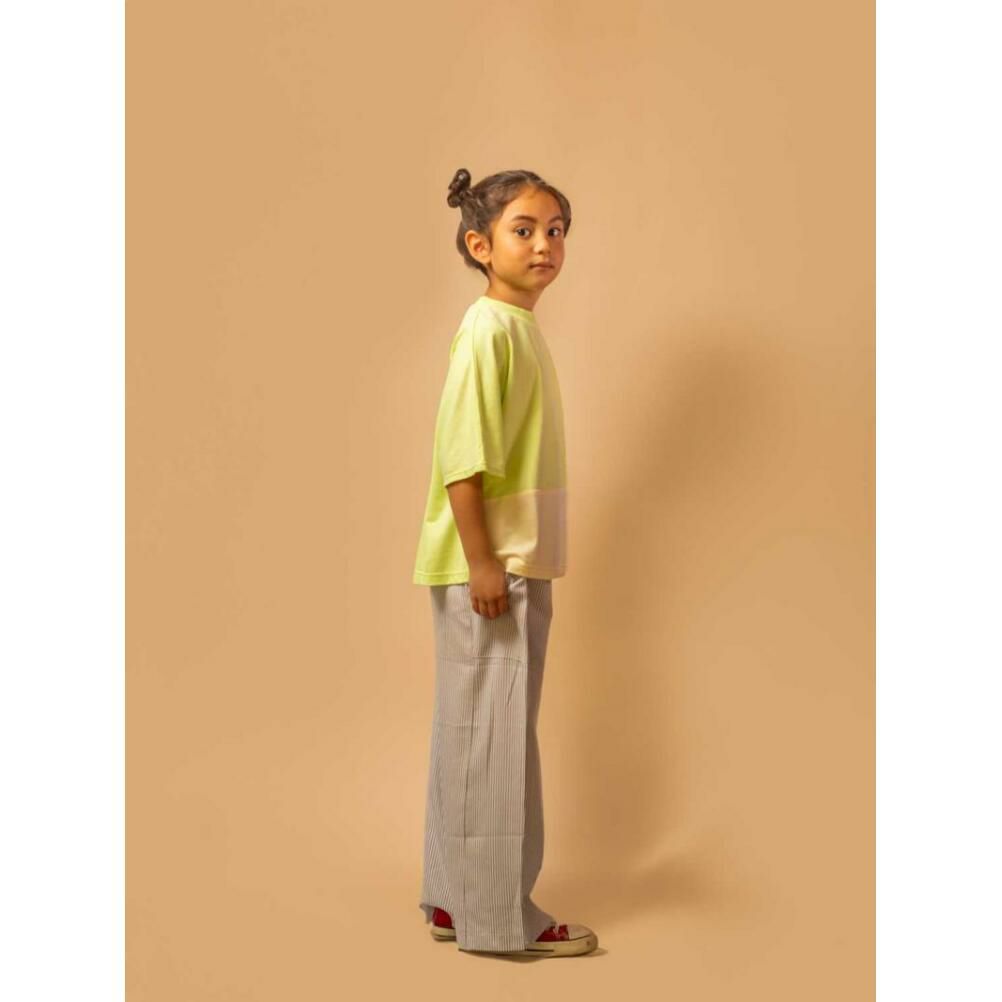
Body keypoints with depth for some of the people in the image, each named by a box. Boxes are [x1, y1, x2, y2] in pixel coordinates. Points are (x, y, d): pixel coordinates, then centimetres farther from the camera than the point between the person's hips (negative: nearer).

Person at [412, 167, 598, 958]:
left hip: (516, 565, 10)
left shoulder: (523, 328, 14)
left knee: (473, 735, 14)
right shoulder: (488, 329, -14)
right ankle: (500, 917, 8)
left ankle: (456, 898, 24)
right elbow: (460, 456, -20)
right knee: (496, 736, -2)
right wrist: (483, 562, -22)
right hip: (487, 567, -10)